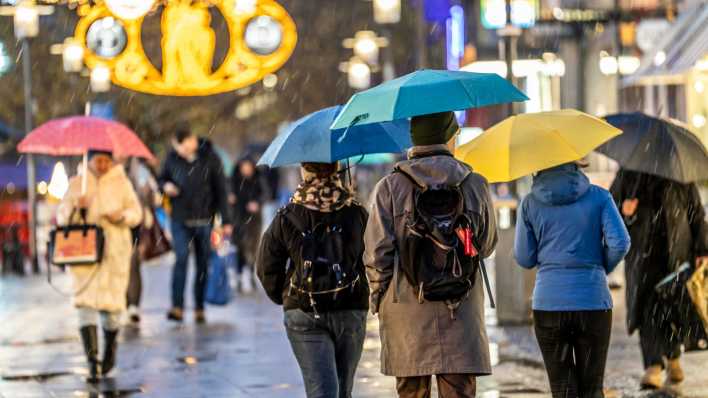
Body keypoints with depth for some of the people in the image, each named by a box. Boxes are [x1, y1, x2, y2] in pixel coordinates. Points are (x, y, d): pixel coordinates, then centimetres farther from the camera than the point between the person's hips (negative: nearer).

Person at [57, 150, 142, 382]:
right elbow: (62, 217, 7)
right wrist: (76, 206, -14)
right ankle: (92, 362, -14)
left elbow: (136, 212, 8)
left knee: (112, 301, 2)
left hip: (114, 251, 0)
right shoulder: (77, 184, 8)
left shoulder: (121, 183, 7)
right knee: (86, 302, -10)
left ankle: (110, 346, 32)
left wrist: (122, 215, -13)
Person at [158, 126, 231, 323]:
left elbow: (220, 190, 1)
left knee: (203, 263, 4)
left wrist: (225, 220, -2)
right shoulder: (172, 158, 2)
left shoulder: (210, 158, -3)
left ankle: (199, 308, 14)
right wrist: (165, 185, -7)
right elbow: (162, 178, 19)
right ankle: (177, 307, -15)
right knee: (181, 258, -13)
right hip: (180, 219, 0)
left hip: (204, 220, 0)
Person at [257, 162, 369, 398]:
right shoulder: (357, 214, -2)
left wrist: (284, 298, 19)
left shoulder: (286, 218, -3)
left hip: (303, 315, -1)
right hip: (351, 312, 1)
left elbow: (267, 269, 2)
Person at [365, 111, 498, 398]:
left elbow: (377, 254, -5)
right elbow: (487, 246, 13)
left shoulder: (389, 188, -3)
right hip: (462, 312, 0)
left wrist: (378, 298, 9)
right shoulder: (475, 186, 2)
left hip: (406, 315, 0)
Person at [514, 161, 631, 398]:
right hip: (593, 302, 0)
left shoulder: (530, 203, 2)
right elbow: (620, 243, -7)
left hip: (548, 304, 0)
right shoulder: (599, 197, 1)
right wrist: (603, 268, 11)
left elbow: (524, 259, 4)